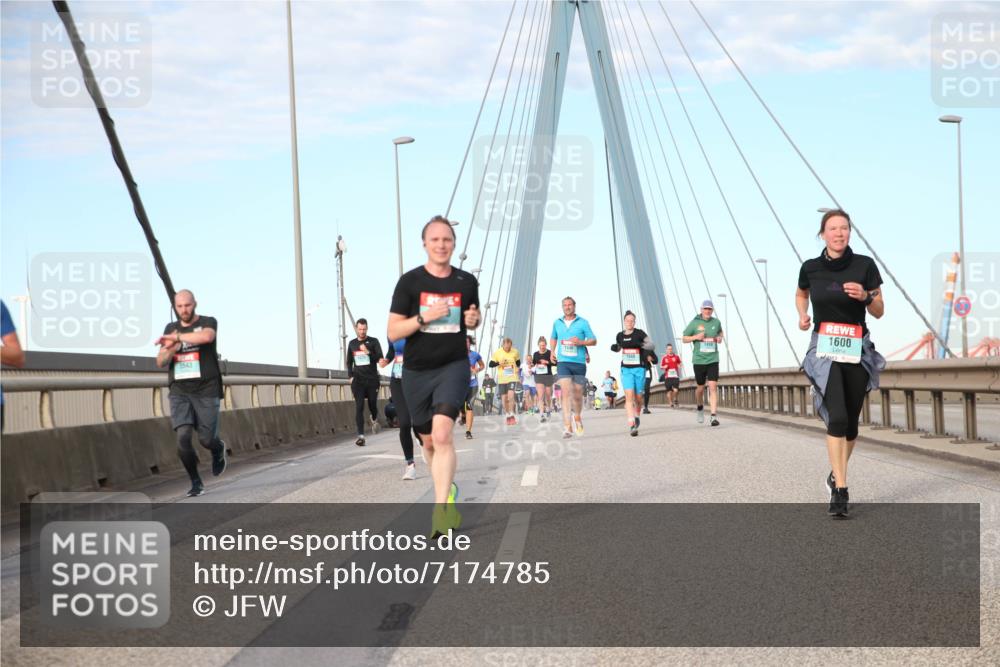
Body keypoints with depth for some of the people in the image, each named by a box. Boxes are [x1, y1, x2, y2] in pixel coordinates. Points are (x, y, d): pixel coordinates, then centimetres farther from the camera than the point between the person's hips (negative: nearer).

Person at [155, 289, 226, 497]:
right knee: (183, 438, -14)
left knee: (206, 440, -4)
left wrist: (175, 337, -22)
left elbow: (206, 336, -25)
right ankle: (196, 482, 1)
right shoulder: (171, 328, 14)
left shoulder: (208, 322, 0)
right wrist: (171, 349, -11)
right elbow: (160, 362, 10)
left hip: (206, 392, -3)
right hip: (179, 393, 3)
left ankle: (219, 449, 34)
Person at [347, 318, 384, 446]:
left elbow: (380, 359, -7)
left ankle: (374, 419, 43)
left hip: (372, 379, -1)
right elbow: (349, 362, 21)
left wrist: (368, 352, -21)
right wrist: (351, 376, 7)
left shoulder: (373, 342, 3)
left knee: (372, 405, 6)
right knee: (359, 407, -9)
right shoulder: (352, 344, 12)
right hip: (358, 380, 1)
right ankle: (361, 436, -15)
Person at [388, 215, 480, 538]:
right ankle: (447, 488, 40)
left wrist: (474, 320, -4)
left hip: (454, 366, -1)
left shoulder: (466, 281, 2)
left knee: (442, 433, -22)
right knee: (428, 440, 13)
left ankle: (441, 509, -25)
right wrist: (423, 318, -22)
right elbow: (393, 332, -7)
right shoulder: (410, 281, -5)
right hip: (416, 371, 1)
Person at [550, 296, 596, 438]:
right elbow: (553, 338, 28)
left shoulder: (583, 323, 1)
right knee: (566, 392, -16)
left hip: (579, 363, 0)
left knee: (577, 394, 8)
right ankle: (567, 427, -21)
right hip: (563, 362, 0)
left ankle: (578, 416, 40)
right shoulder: (557, 323, 10)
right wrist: (553, 351, 11)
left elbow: (594, 340, 3)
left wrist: (580, 342, -15)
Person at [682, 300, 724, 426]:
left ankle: (714, 416, -15)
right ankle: (700, 407, 41)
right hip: (699, 360, -1)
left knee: (713, 386, -12)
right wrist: (695, 337, -15)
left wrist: (720, 338, 4)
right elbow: (685, 339, 4)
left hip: (713, 360, 1)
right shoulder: (695, 323, -3)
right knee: (700, 387, 10)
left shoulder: (716, 322, 4)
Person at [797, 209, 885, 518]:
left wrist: (865, 296, -17)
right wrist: (802, 316, 3)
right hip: (824, 350, -1)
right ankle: (840, 491, -18)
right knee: (837, 418, -18)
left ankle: (836, 473, 35)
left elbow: (879, 312, 2)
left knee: (851, 422, 9)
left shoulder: (864, 265, -4)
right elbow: (801, 295, 22)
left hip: (858, 351, 1)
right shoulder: (810, 268, -1)